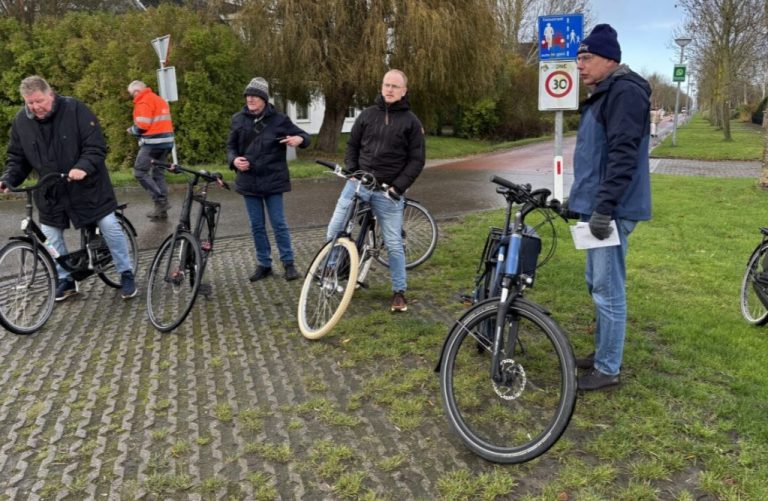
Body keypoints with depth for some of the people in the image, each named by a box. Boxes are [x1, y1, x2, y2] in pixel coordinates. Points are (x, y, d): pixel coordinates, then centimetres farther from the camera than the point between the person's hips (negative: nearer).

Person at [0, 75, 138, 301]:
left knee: (109, 226, -5)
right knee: (50, 235, 5)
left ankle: (126, 274, 10)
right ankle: (65, 280, 23)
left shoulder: (74, 109, -15)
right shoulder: (21, 121, -2)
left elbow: (97, 146, -17)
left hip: (86, 185, -4)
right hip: (51, 191, 4)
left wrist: (83, 167, -33)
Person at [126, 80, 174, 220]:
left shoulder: (143, 102, -10)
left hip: (153, 142, -9)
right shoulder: (160, 100, 20)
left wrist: (131, 130, 3)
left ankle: (160, 201, -12)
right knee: (159, 174, 11)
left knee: (140, 172, -5)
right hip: (166, 140, 9)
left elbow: (142, 126, -16)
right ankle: (162, 210, 10)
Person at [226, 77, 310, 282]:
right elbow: (231, 146, 12)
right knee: (257, 225, 10)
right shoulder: (238, 119, 4)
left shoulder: (278, 119, -4)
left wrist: (299, 139, -22)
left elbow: (304, 136, 2)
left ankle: (288, 263, 15)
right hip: (249, 181, 3)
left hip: (273, 180, -3)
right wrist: (234, 160, -10)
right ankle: (264, 264, 21)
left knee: (279, 223, 2)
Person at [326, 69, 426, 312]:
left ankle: (399, 292, 16)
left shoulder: (411, 122, 1)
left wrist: (398, 186, -11)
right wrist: (351, 170, -1)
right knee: (334, 232, 0)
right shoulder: (368, 114, 8)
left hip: (388, 191, -2)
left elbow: (417, 160, -1)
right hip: (357, 183, 3)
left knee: (394, 244, 1)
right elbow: (352, 144, 15)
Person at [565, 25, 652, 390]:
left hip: (612, 210, -11)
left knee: (608, 289, -4)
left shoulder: (625, 91, -12)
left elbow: (623, 155, -22)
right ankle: (603, 352, 30)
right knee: (598, 285, 17)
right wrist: (579, 199, 25)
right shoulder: (603, 95, 19)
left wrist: (604, 206, -26)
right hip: (598, 206, 11)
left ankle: (608, 369, 6)